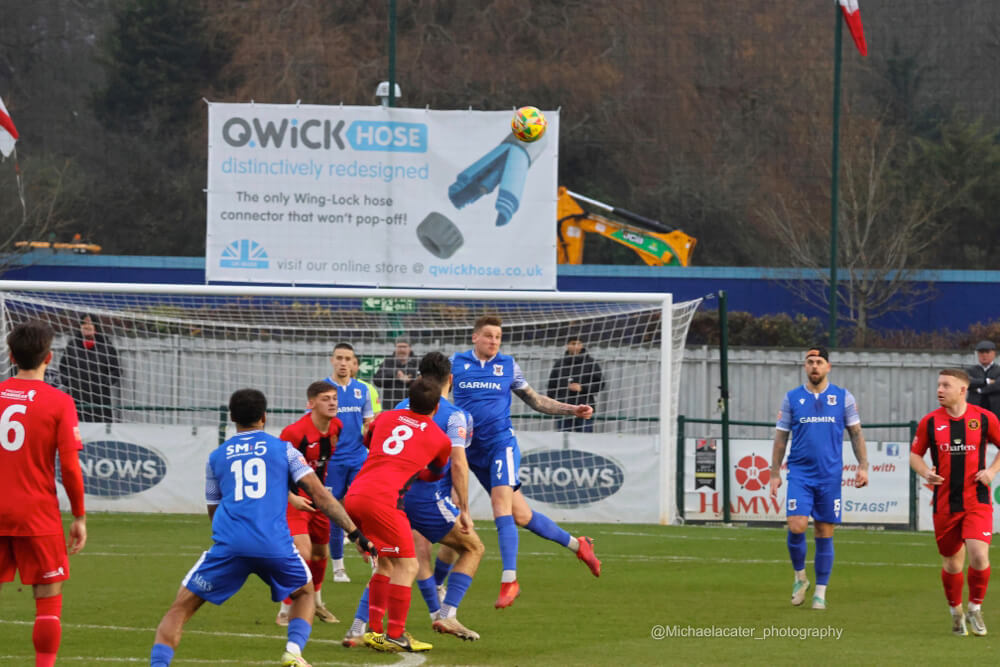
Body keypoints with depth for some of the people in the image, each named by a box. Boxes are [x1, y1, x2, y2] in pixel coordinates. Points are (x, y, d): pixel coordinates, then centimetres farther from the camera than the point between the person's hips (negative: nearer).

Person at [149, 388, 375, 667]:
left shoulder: (216, 457, 21)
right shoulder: (283, 448, 15)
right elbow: (320, 495, 7)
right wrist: (354, 533, 9)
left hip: (229, 544, 0)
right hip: (275, 545, 0)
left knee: (180, 609, 8)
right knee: (305, 592, 28)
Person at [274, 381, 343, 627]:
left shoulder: (336, 427, -2)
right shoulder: (295, 432, -24)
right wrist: (291, 498, -26)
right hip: (294, 500, -7)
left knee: (321, 553, 20)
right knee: (303, 553, -19)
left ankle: (316, 603, 45)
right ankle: (285, 611, -7)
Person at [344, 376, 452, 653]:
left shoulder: (386, 418, 21)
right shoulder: (440, 439, 11)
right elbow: (437, 473, 29)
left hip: (353, 495, 6)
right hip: (381, 499, -6)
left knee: (386, 563, 20)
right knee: (407, 565, 2)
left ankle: (375, 631, 19)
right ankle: (395, 636, -1)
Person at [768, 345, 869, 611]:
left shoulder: (843, 397, 5)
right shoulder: (792, 398, 5)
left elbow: (856, 433, 9)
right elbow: (781, 437, 8)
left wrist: (863, 466, -2)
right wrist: (775, 473, 3)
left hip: (830, 476, 0)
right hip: (800, 473, 0)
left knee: (824, 534, 2)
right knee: (796, 527, -15)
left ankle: (821, 592, 10)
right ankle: (799, 577, 8)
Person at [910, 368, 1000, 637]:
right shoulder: (930, 422, 1)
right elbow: (915, 454, 12)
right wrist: (925, 472, -8)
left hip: (977, 501, -2)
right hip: (945, 502, 2)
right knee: (952, 562, 7)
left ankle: (975, 609, 5)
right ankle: (955, 611, 30)